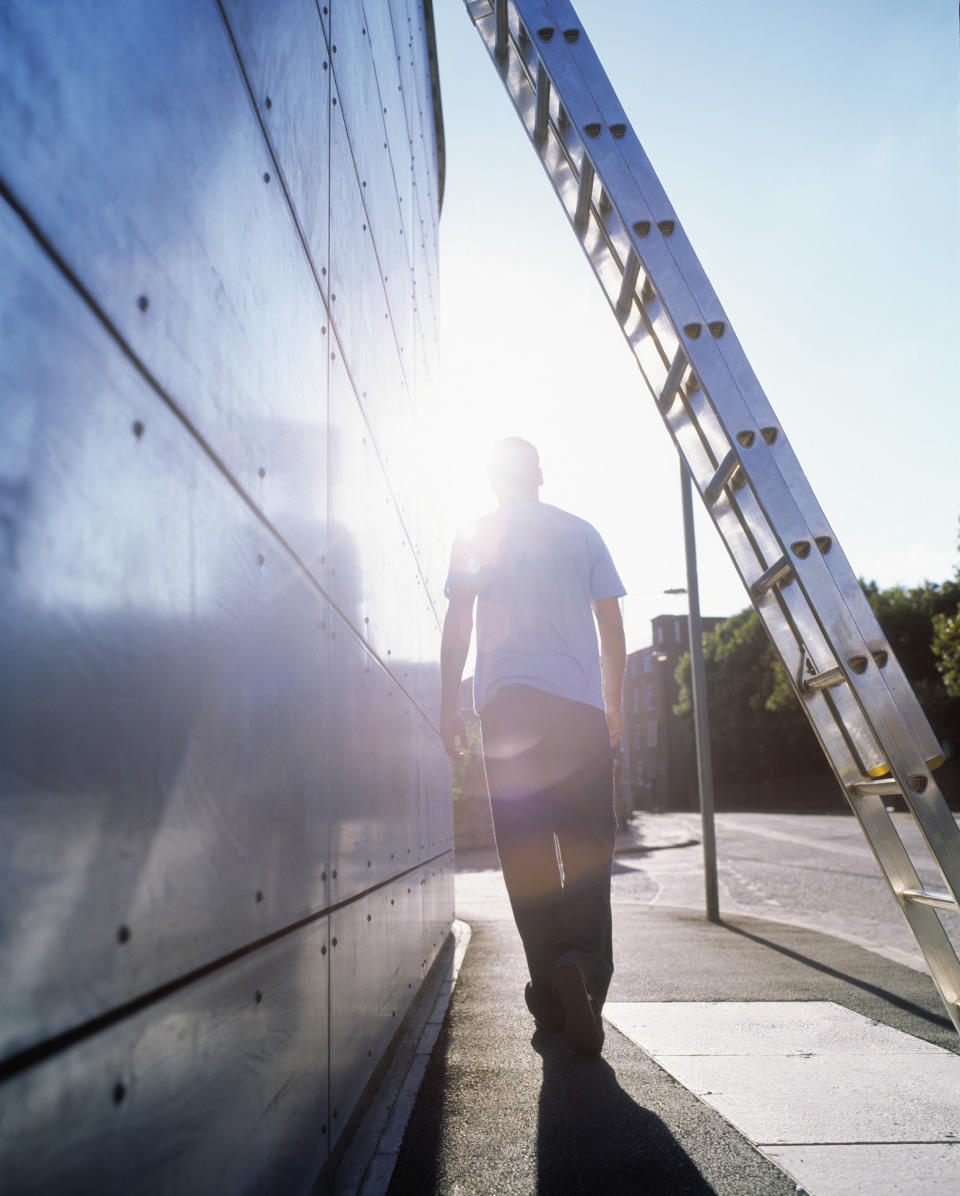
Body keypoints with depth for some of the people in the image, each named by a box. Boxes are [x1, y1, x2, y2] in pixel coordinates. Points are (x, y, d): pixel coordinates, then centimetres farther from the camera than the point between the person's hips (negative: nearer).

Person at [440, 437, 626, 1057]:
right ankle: (582, 967, -22)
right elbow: (612, 626, 12)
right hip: (580, 704, 1)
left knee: (525, 852, 5)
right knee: (586, 845, 1)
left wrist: (449, 706, 6)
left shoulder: (476, 536, 9)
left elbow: (458, 623, 3)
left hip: (507, 704, 0)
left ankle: (552, 993, 6)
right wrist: (613, 703, 20)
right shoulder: (582, 533, 13)